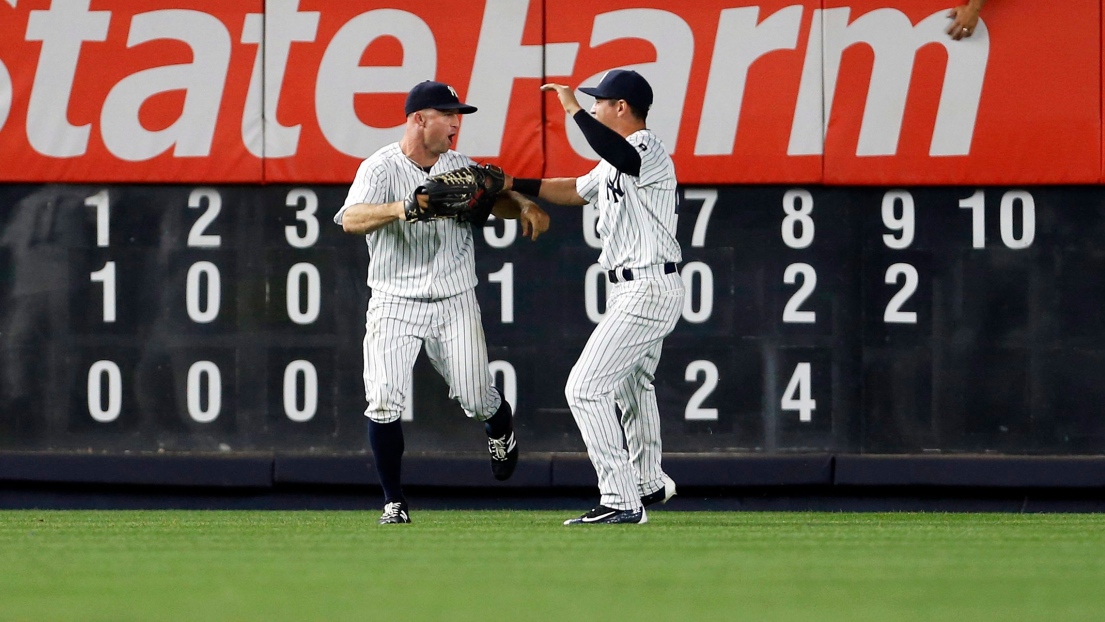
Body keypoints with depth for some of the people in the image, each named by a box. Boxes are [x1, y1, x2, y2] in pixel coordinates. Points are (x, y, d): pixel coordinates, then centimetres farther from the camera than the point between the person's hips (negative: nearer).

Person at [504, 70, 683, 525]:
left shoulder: (647, 148, -16)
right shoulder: (617, 160, 17)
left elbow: (620, 156, -40)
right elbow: (575, 191, 30)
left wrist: (573, 109, -36)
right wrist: (514, 185, 23)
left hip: (647, 291, -11)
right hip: (631, 288, 11)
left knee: (586, 389, -15)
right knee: (631, 383, 30)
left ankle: (622, 500, -17)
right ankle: (649, 483, 49)